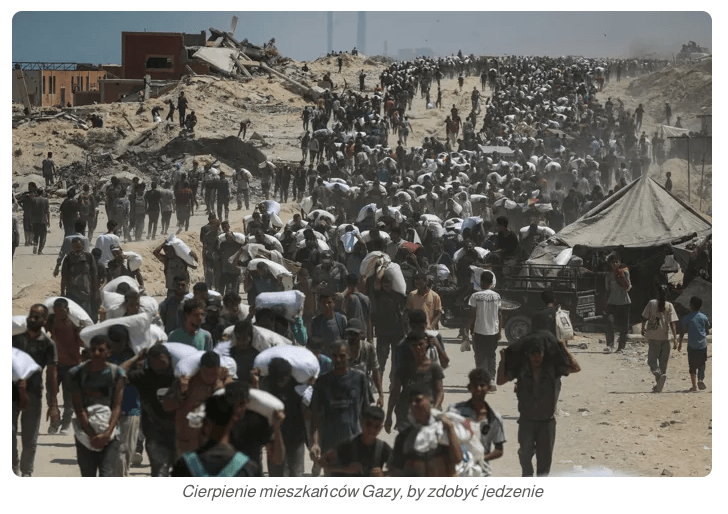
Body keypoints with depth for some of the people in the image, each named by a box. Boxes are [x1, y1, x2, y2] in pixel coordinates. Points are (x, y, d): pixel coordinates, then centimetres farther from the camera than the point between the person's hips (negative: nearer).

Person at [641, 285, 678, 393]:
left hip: (653, 336, -1)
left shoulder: (651, 303, -2)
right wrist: (675, 336, -8)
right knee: (663, 362, 10)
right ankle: (659, 386, 6)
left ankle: (658, 373, -29)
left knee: (652, 360, 2)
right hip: (665, 337, 2)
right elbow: (672, 322, -7)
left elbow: (644, 318, 2)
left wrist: (643, 328, 20)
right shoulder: (669, 306, 0)